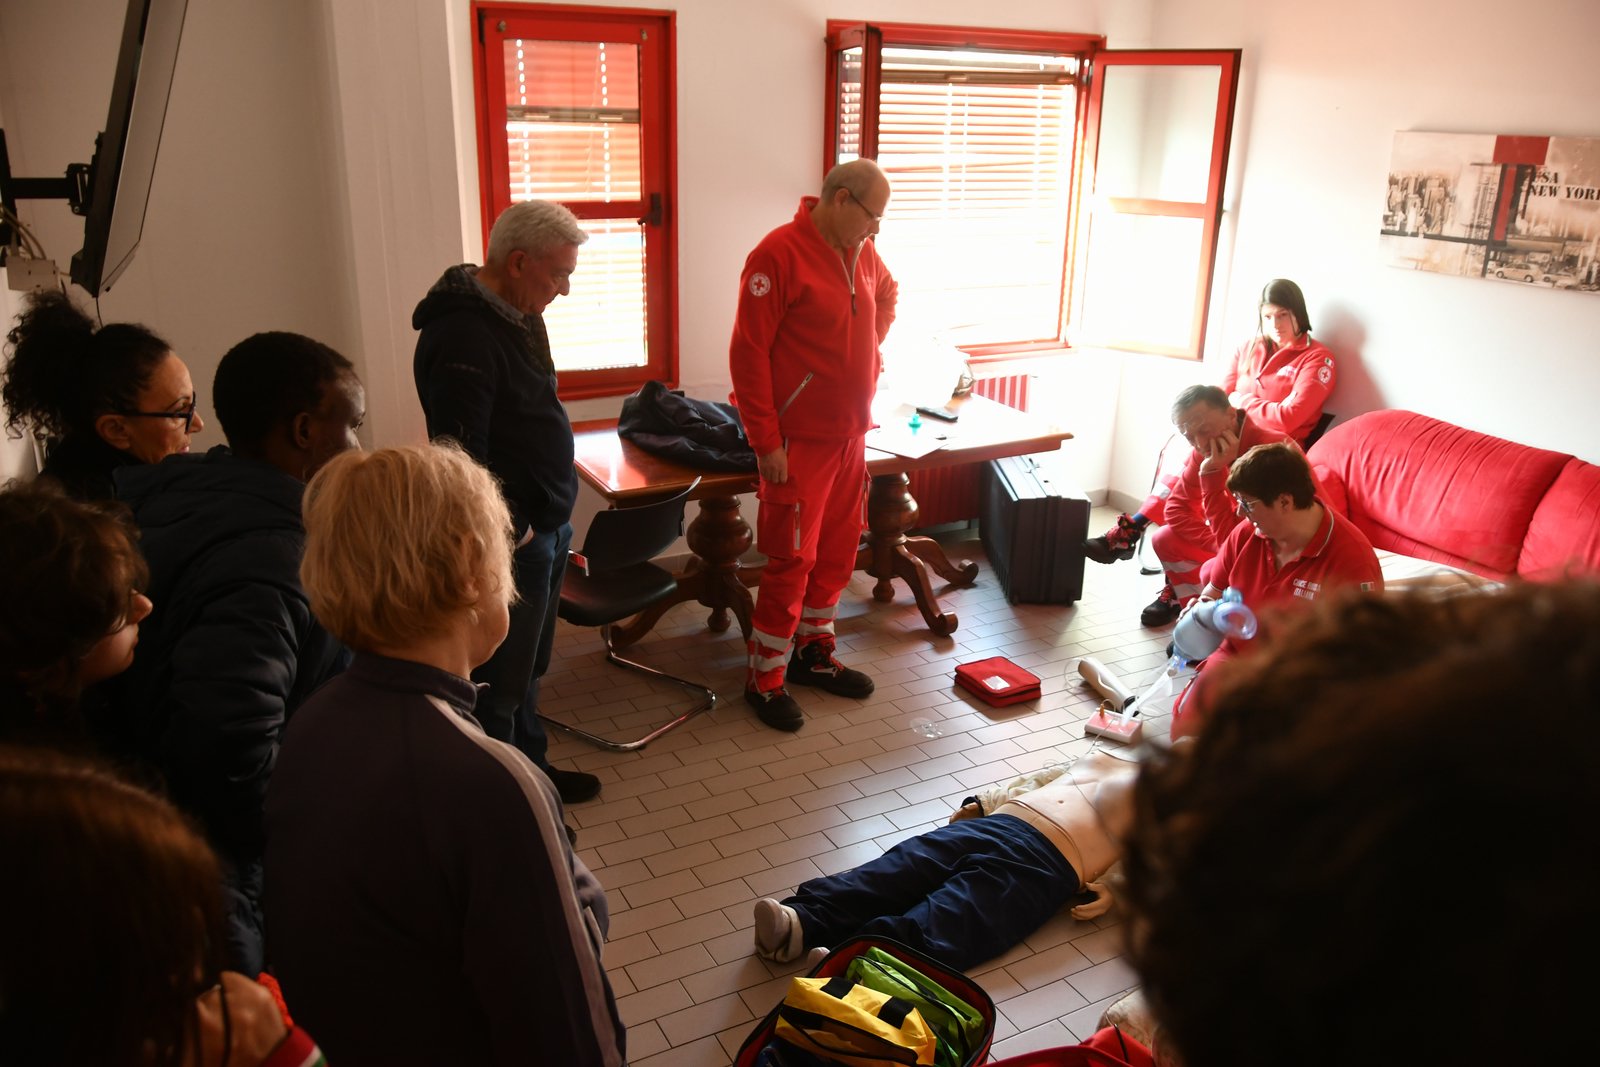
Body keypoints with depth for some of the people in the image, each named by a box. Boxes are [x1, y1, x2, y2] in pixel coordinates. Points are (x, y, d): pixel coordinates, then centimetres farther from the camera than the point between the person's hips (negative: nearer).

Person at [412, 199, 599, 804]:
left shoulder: (519, 315, 10)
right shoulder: (462, 336, -22)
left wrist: (553, 517, 14)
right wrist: (513, 527, -17)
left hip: (545, 531, 10)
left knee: (528, 670, 23)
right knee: (499, 685, 5)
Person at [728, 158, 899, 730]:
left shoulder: (862, 254, 8)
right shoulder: (779, 254, -16)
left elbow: (887, 294, 33)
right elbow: (748, 353, -18)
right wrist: (766, 442, -18)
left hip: (850, 436, 8)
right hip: (798, 441, -8)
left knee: (837, 550, 15)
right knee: (791, 559, -1)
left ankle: (814, 653, 32)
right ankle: (765, 679, 13)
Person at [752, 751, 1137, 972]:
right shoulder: (1102, 762, 37)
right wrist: (988, 801, 21)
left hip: (1042, 864, -6)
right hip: (988, 825, 6)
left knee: (931, 932, -28)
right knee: (889, 875, -19)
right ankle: (799, 920, -35)